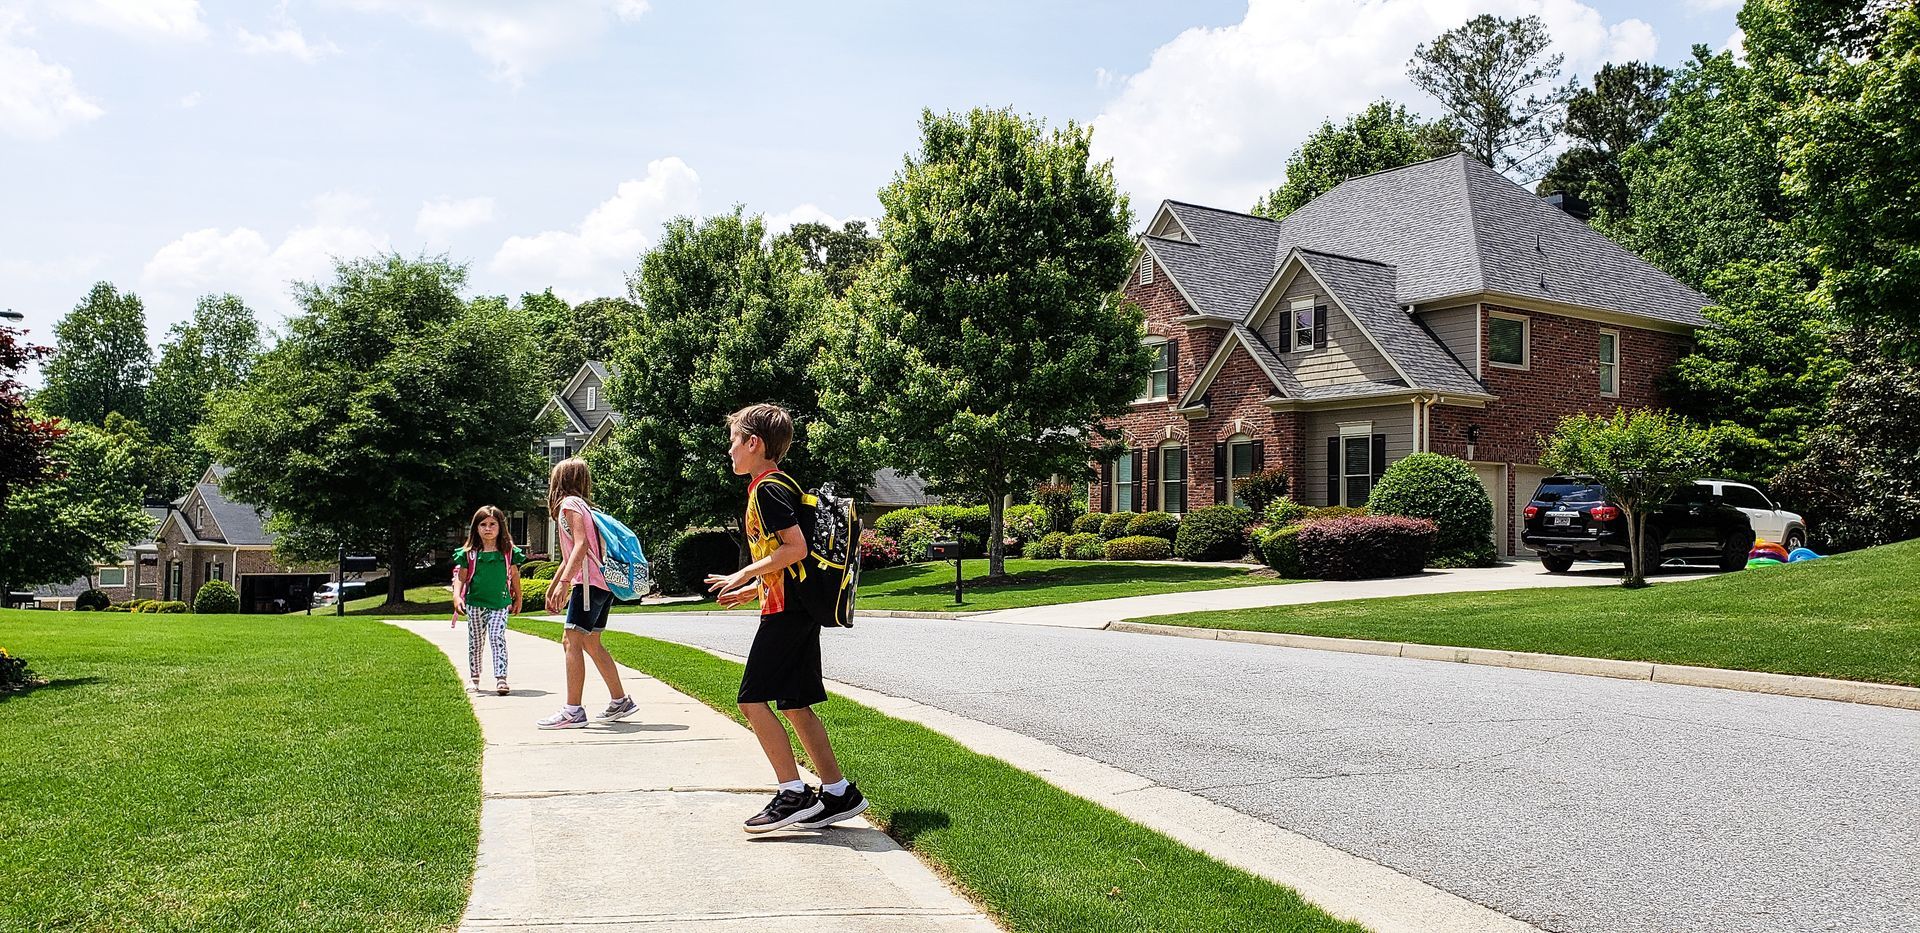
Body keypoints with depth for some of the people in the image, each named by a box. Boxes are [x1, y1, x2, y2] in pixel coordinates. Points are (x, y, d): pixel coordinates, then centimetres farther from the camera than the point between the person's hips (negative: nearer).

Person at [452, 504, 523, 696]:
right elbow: (461, 578, 3)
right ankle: (474, 678, 25)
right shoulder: (469, 553, -1)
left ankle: (501, 679, -15)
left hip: (500, 603, -1)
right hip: (475, 603, 1)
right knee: (475, 641, 11)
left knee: (498, 638, -13)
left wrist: (518, 598, 18)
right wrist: (457, 596, -13)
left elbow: (514, 575, 11)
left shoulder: (508, 552, 0)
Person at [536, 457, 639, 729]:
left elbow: (581, 544, -20)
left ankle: (573, 711, -15)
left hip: (590, 582, -10)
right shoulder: (581, 504, 23)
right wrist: (552, 587, 34)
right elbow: (569, 556, 29)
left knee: (572, 640, -11)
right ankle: (620, 701, 22)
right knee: (590, 643, 16)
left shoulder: (569, 503, -5)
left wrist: (565, 581, -27)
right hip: (602, 583, 10)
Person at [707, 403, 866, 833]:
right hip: (796, 608, 10)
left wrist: (745, 574, -13)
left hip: (786, 611, -10)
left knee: (753, 699, -8)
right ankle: (838, 793, 13)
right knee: (795, 705, 11)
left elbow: (795, 547, -21)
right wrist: (752, 589, 21)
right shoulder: (777, 485, 20)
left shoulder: (768, 487, -11)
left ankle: (794, 794, -7)